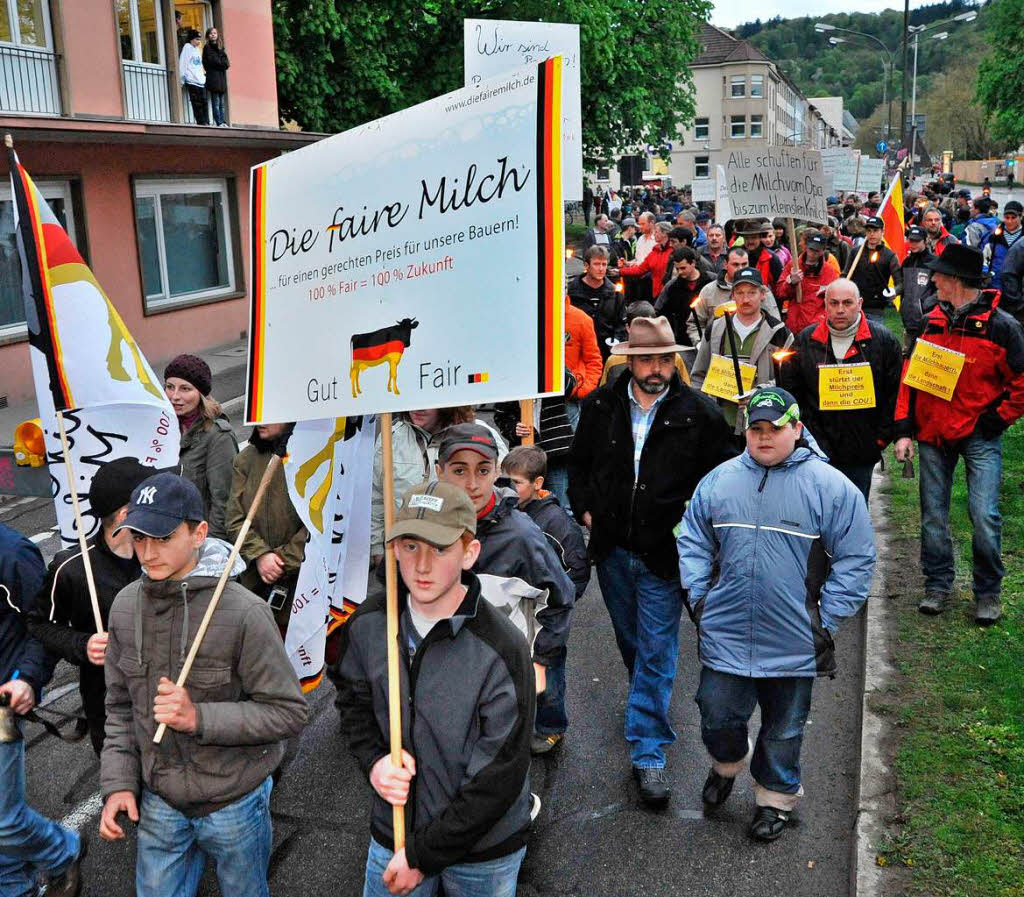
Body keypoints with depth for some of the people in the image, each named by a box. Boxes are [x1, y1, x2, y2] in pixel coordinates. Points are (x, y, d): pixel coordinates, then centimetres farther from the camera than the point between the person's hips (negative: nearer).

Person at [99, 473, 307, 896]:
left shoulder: (243, 612, -22)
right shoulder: (125, 606, -6)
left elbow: (289, 711, -19)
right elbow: (120, 707, 6)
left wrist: (200, 718, -27)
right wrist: (118, 782, -3)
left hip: (234, 806, -3)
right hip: (158, 804, 4)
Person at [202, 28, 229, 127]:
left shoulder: (220, 47, 21)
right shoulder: (207, 47, 3)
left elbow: (226, 62, 12)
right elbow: (213, 61, -8)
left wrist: (225, 64, -8)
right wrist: (224, 64, -1)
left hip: (222, 76, 6)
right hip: (213, 77, -6)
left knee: (221, 103, 5)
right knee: (216, 102, -9)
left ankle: (223, 122, 4)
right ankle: (219, 122, -13)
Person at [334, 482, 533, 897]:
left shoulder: (501, 651, -25)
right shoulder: (367, 624, -11)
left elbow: (497, 781, -20)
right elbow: (353, 700, 8)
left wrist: (423, 855, -16)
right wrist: (373, 760, -11)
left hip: (482, 849, -3)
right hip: (392, 831, 3)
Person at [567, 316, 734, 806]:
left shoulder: (700, 413, -9)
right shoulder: (600, 405, -1)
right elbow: (579, 462, 14)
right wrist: (584, 509, 3)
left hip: (665, 552, -3)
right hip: (612, 548, 4)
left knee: (656, 653, -1)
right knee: (630, 642, 22)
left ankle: (648, 753, 9)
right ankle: (648, 705, 49)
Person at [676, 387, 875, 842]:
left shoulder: (830, 487, -8)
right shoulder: (719, 480, 1)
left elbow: (855, 559, -5)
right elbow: (693, 541, 11)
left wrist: (827, 620, -8)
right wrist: (696, 596, 2)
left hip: (794, 645, -2)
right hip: (725, 637, 2)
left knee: (784, 730, 15)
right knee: (717, 720, 12)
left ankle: (775, 799, 39)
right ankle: (727, 764, 45)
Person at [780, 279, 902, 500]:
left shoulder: (883, 340, -1)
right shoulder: (806, 340, 3)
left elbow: (896, 393, 2)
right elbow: (790, 390, 8)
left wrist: (882, 436, -1)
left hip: (862, 451, 0)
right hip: (818, 449, 1)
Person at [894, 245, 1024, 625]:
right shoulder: (930, 323, 5)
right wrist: (904, 430, 2)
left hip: (979, 436, -4)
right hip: (933, 433, 4)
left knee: (984, 515, -8)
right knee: (933, 515, 8)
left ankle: (987, 593, 10)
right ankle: (938, 585, 24)